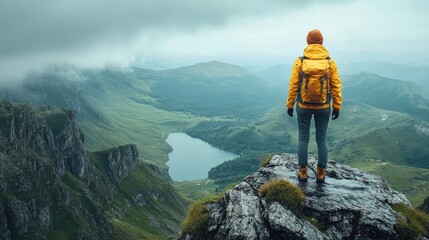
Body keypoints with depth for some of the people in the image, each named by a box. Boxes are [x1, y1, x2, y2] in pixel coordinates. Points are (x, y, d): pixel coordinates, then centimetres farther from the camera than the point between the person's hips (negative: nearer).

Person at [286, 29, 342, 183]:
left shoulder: (300, 61, -7)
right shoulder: (330, 62, -4)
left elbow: (293, 85, -6)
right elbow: (336, 86, -2)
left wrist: (289, 104, 4)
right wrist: (337, 106, 6)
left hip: (304, 107, -1)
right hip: (323, 108, 1)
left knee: (303, 139, 9)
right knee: (321, 140, 10)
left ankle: (303, 173, 13)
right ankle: (321, 174, 15)